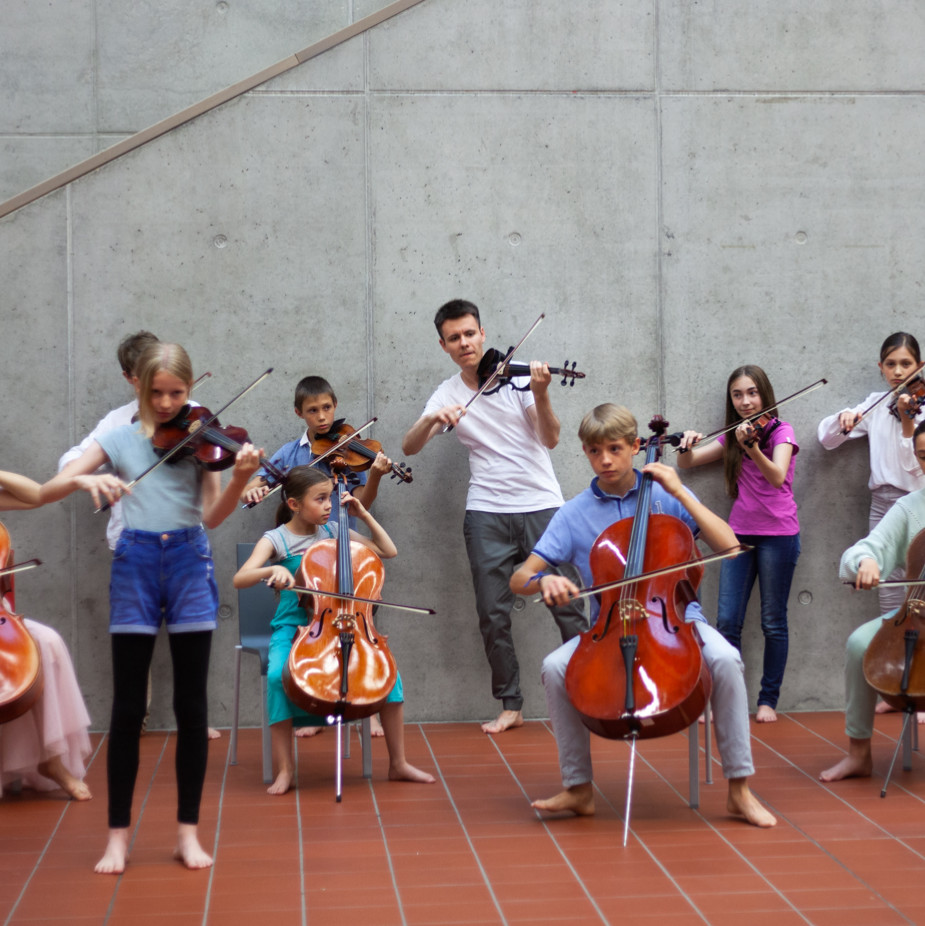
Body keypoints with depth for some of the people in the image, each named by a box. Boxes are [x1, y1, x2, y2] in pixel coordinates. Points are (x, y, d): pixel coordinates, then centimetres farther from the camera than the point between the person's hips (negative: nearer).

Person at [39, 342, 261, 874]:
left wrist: (240, 479, -24)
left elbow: (212, 516, -6)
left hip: (189, 564, 0)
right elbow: (46, 493, -2)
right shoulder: (119, 440, 5)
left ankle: (188, 830, 11)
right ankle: (119, 835, 9)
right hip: (135, 566, 0)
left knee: (191, 705, 2)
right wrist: (83, 479, -23)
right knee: (128, 706, 1)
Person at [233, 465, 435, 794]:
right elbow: (240, 579, -15)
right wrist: (273, 569, -34)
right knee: (278, 676, -34)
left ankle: (398, 763, -7)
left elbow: (388, 551, 16)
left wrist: (364, 515, 7)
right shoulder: (276, 540, -1)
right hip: (293, 629, -3)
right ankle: (285, 770, -20)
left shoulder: (332, 531, 10)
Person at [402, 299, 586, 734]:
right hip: (487, 514, 2)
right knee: (493, 614, 1)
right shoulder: (447, 395, 8)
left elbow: (549, 439, -8)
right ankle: (510, 705, 13)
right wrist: (433, 419, -21)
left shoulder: (516, 375, 0)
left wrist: (541, 394, -25)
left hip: (541, 505, -2)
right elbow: (409, 446, -2)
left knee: (568, 605, -5)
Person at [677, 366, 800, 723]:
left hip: (777, 535, -4)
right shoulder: (733, 436, 11)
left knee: (773, 622, 2)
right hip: (740, 533, 4)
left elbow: (777, 477, -24)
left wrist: (752, 447, -41)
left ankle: (768, 700, 12)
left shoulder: (780, 431, -5)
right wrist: (687, 444, -10)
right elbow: (687, 462, 12)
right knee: (727, 621, -2)